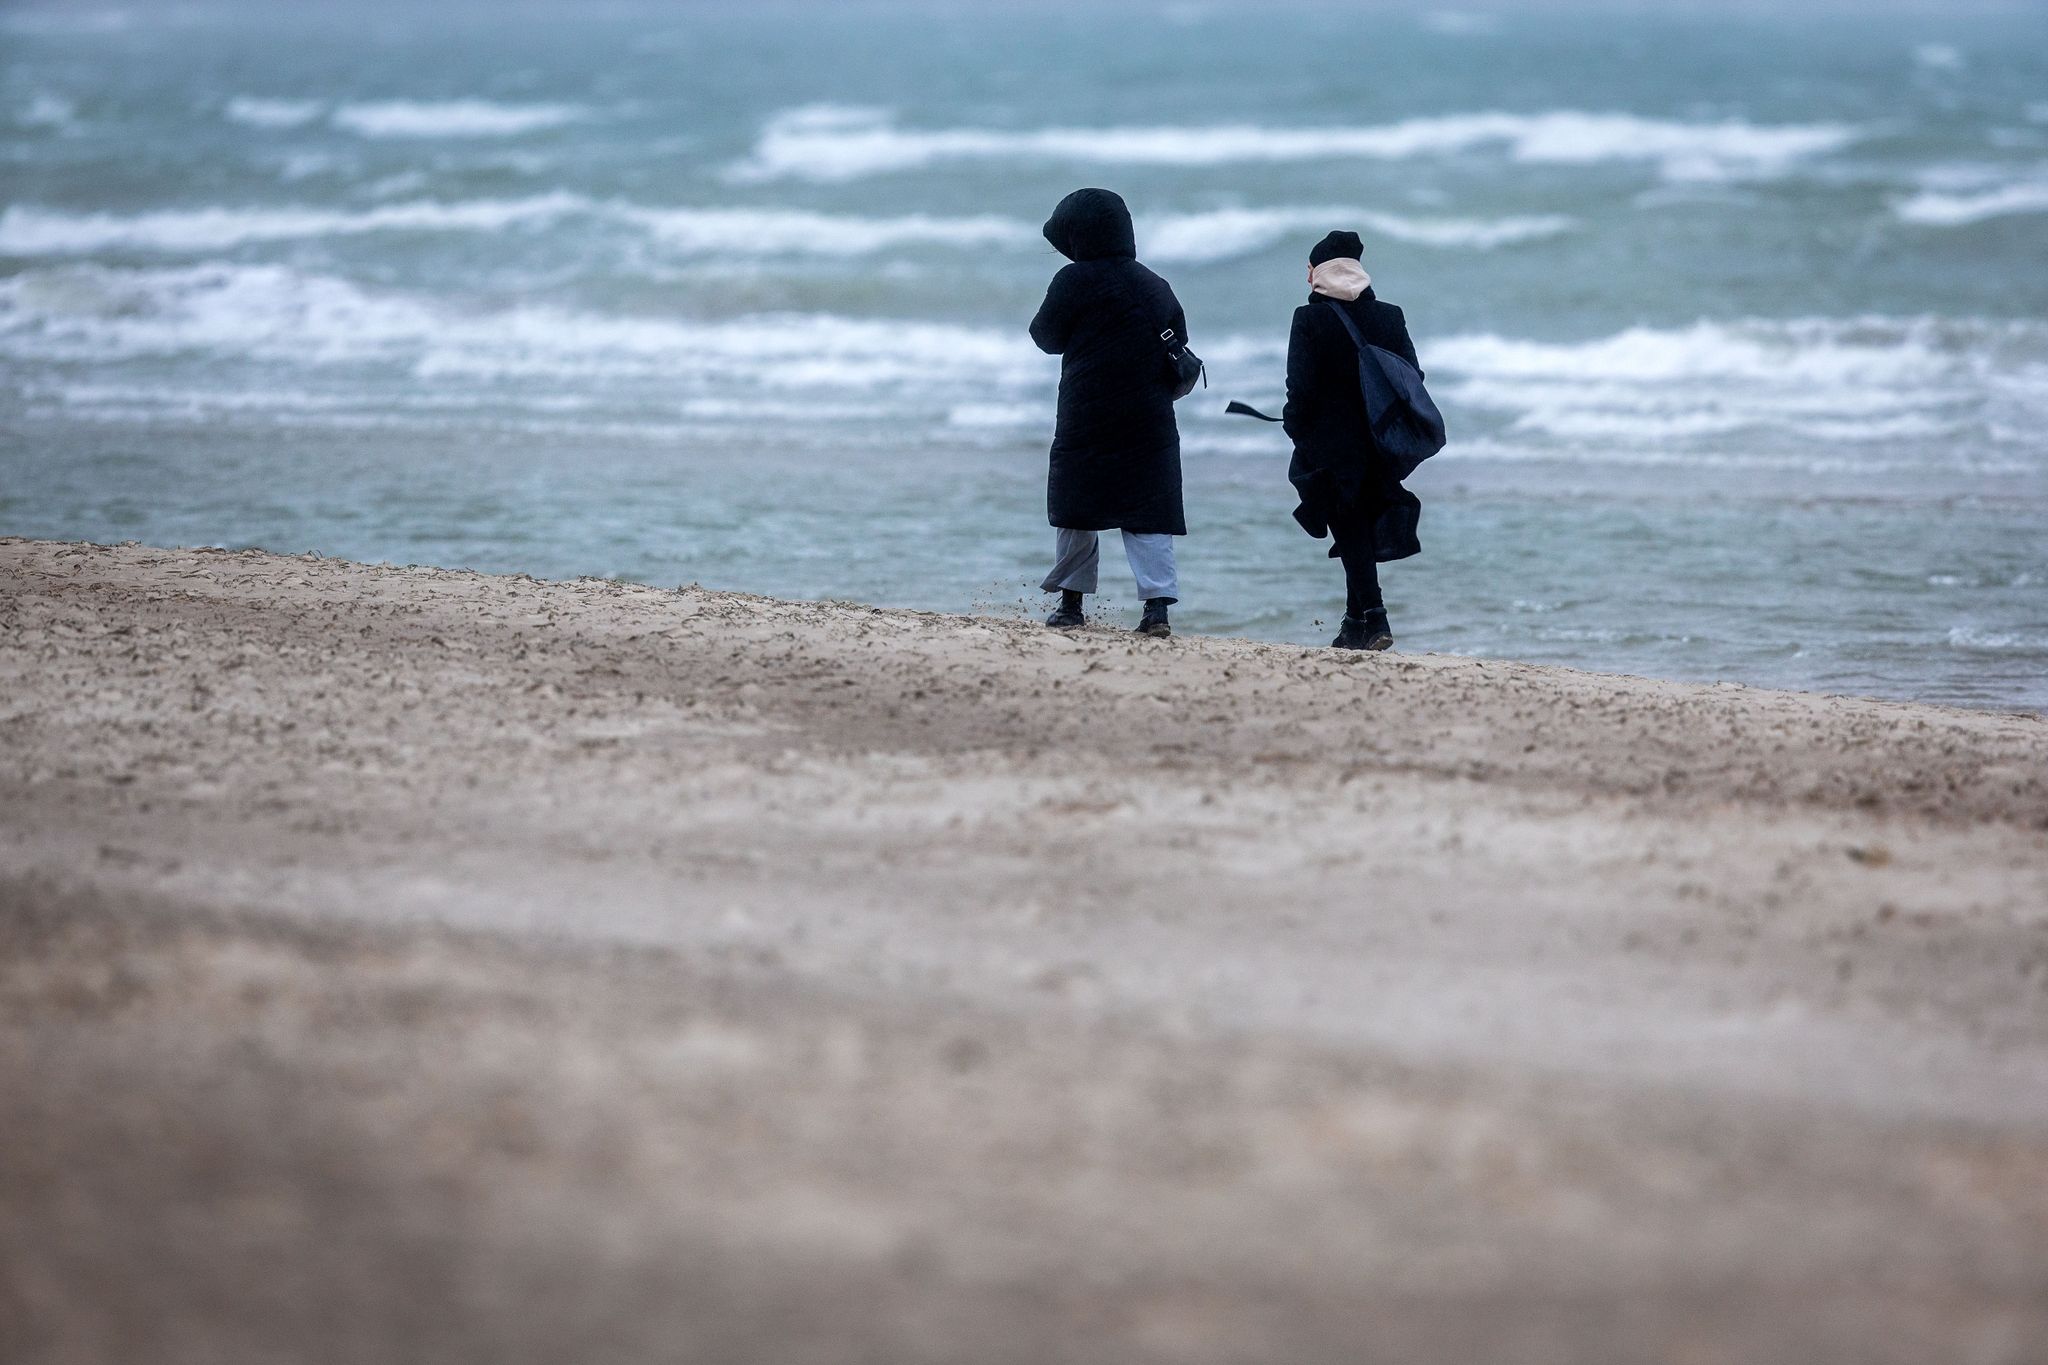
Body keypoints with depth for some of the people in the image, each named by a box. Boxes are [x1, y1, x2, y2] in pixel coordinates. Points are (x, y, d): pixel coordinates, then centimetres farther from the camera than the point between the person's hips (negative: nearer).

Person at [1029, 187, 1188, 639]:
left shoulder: (1075, 280, -7)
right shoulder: (1158, 287, 9)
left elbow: (1047, 337, 3)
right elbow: (1180, 349, 14)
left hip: (1086, 419, -4)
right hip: (1151, 420, 4)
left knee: (1076, 509, 10)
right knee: (1149, 515, 1)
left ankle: (1071, 601, 15)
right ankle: (1158, 603, -10)